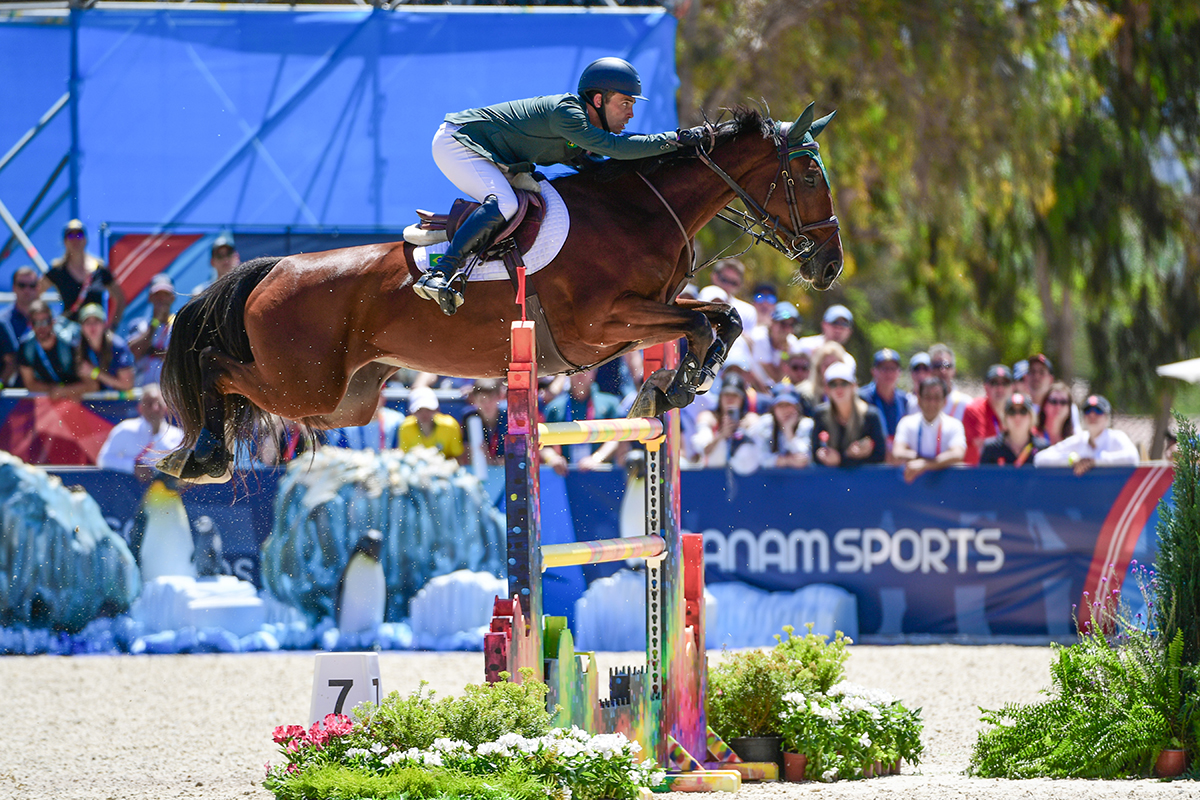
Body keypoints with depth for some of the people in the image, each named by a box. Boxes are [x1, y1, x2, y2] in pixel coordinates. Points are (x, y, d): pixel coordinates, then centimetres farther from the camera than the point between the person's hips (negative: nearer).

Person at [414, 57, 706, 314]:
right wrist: (675, 139, -33)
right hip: (455, 141, -10)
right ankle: (438, 276, -35)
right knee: (504, 203, -29)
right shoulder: (564, 112, -26)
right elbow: (614, 147, -34)